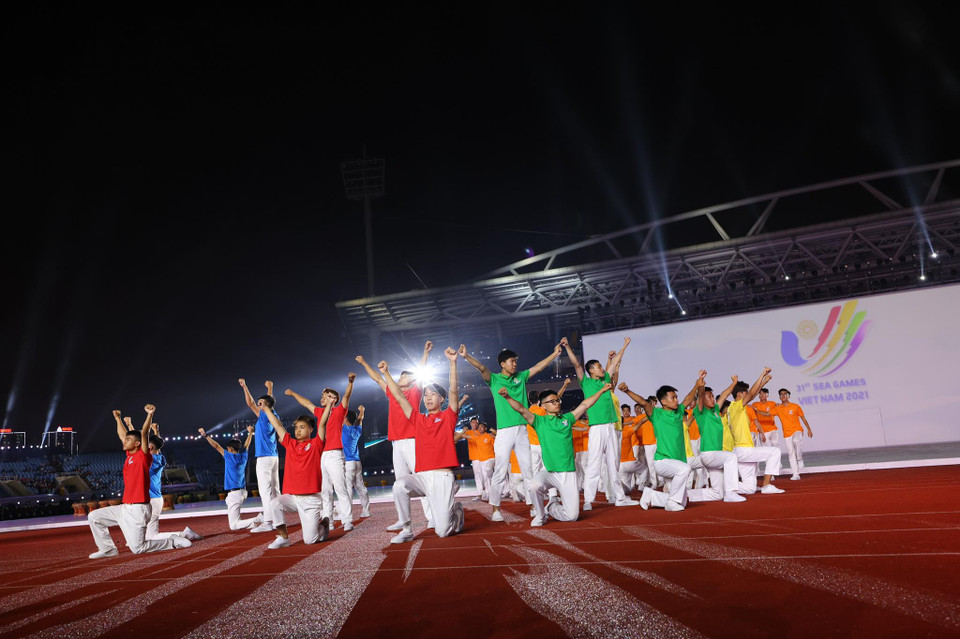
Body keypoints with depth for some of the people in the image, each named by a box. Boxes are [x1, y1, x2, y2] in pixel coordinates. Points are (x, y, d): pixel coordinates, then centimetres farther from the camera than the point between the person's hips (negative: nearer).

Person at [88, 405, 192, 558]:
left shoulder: (143, 456, -8)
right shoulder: (129, 455, 12)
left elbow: (144, 433, -23)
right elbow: (122, 435, 26)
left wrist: (150, 414, -33)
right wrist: (118, 419, 34)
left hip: (138, 510, -8)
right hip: (125, 508, 9)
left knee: (138, 548, -9)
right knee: (93, 517, 10)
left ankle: (174, 541, 6)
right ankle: (108, 549, 18)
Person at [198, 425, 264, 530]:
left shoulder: (229, 457, -10)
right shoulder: (243, 456, 6)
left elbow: (216, 446, -7)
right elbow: (247, 444, 24)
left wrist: (205, 435, 0)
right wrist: (250, 432, 40)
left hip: (234, 494, -8)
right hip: (243, 491, 8)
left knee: (234, 525, -9)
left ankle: (257, 521, -28)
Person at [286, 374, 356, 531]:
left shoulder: (339, 411, 0)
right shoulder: (320, 412, 17)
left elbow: (346, 396, -15)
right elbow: (307, 403, 31)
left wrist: (350, 382, -31)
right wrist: (293, 393, 43)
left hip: (335, 455, -7)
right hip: (321, 457, 7)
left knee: (341, 489, -11)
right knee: (324, 491, 8)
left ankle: (347, 522, -12)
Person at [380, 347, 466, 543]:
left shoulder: (448, 417, 6)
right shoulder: (419, 419, 15)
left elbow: (453, 391, -6)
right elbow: (399, 397, 15)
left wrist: (453, 362, -16)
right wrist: (386, 373, 13)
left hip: (442, 477, -3)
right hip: (421, 476, 4)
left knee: (443, 531, -11)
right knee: (399, 486, -31)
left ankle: (457, 508, 25)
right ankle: (406, 530, -13)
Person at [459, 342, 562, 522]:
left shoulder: (521, 377, 15)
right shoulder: (494, 379, 2)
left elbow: (538, 366, 19)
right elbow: (482, 368, -15)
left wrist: (554, 354, 19)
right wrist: (466, 356, -31)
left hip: (522, 430, 5)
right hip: (504, 431, -4)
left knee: (529, 469, 7)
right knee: (500, 471, -5)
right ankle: (495, 509, 1)